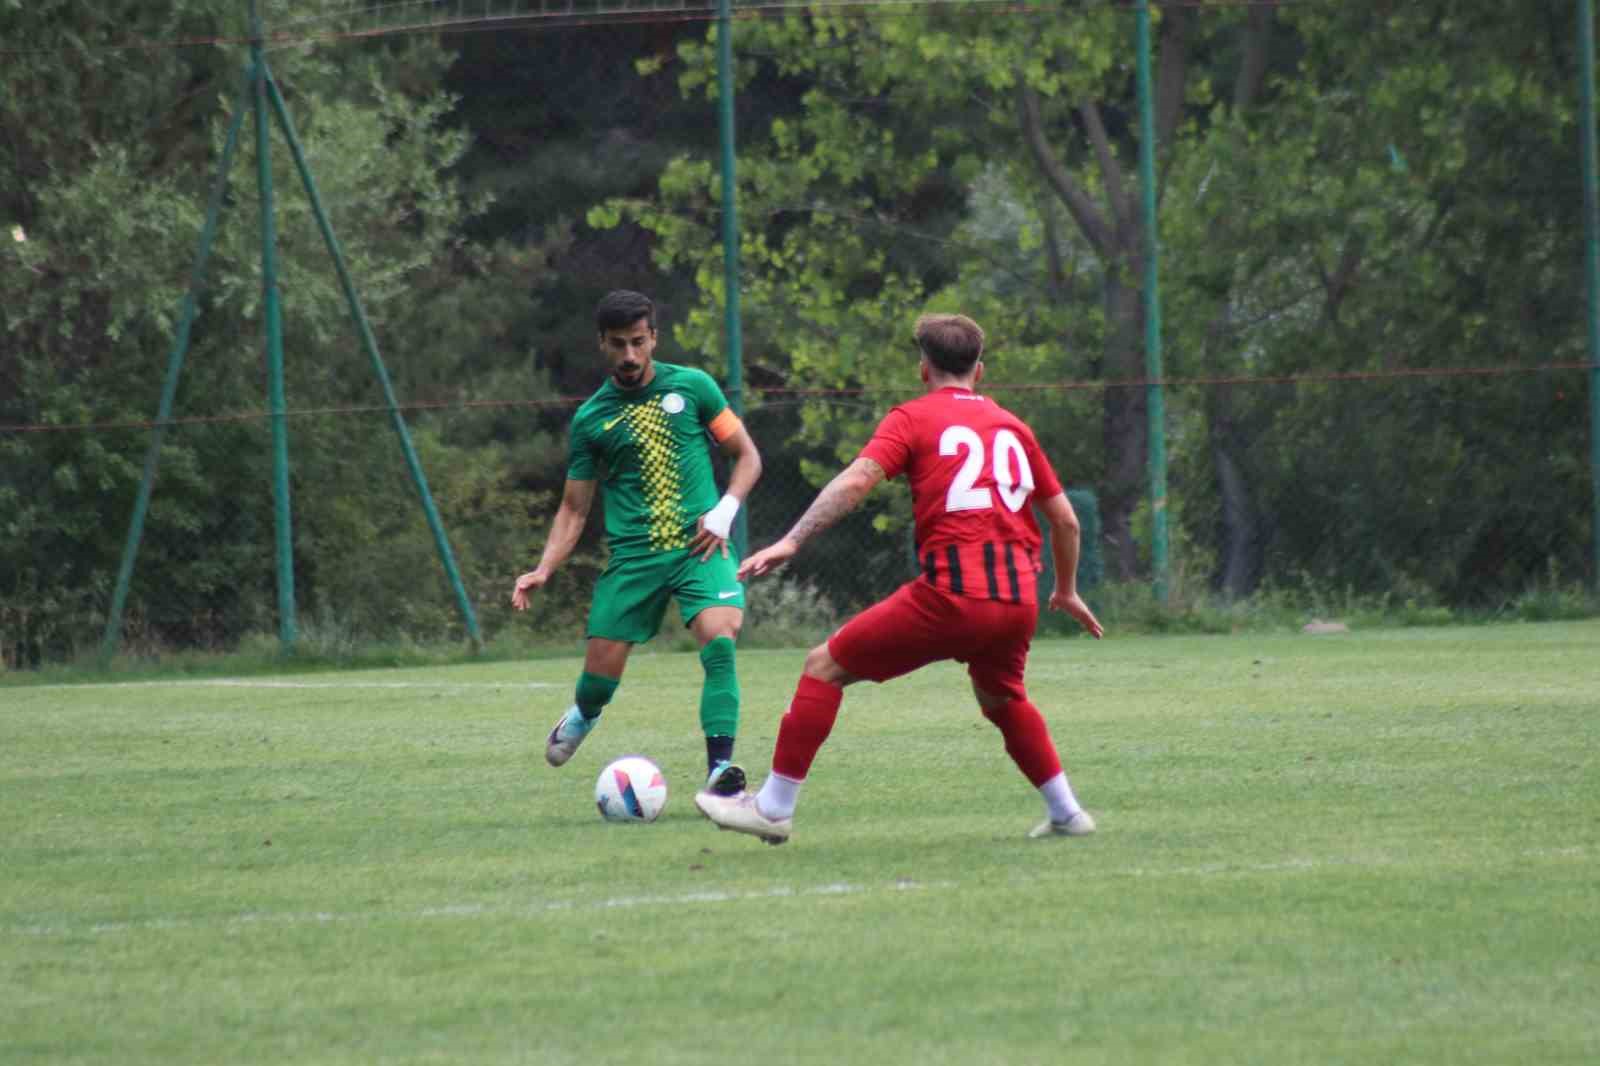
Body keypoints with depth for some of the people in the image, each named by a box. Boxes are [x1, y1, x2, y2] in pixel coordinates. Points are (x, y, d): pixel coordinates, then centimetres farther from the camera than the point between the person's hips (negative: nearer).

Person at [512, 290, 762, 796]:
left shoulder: (691, 387, 5)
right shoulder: (591, 418, 7)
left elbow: (747, 455, 11)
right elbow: (574, 507, 11)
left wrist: (725, 510, -7)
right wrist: (543, 570, -4)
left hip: (700, 546, -1)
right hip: (633, 557, 1)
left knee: (719, 640, -27)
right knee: (599, 678, 1)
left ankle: (719, 769, -26)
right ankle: (582, 717, 39)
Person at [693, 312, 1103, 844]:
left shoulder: (913, 418, 6)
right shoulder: (1013, 426, 20)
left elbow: (855, 481, -10)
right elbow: (1065, 519, 22)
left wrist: (791, 541, -15)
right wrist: (1066, 591, 36)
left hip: (950, 593, -5)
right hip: (1018, 599, 5)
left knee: (825, 667, 6)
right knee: (1001, 699, 34)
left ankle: (774, 807, 3)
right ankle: (1067, 814, 30)